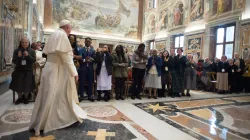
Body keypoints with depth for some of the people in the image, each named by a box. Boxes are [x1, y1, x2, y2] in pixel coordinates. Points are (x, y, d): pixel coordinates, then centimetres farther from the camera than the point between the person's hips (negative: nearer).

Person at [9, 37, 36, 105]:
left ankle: (26, 97, 13)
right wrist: (18, 57, -18)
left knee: (27, 84, -9)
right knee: (18, 84, -7)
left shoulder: (32, 51, 2)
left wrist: (28, 55, -21)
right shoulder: (16, 51, 5)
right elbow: (14, 61, 1)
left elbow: (34, 60, -6)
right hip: (19, 70, 1)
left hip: (28, 71, -1)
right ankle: (20, 97, 15)